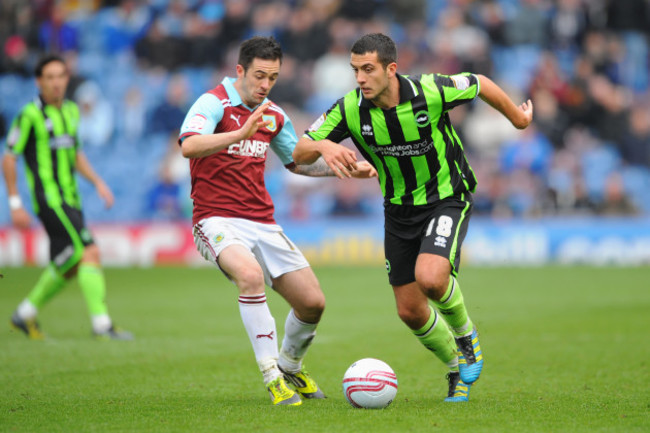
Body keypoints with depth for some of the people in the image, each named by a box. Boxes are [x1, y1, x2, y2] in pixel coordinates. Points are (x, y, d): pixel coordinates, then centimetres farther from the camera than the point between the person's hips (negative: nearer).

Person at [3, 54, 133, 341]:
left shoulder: (71, 111, 13)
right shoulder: (30, 115, -9)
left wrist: (98, 182, 12)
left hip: (71, 199, 8)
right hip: (49, 199, -8)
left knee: (67, 266, 13)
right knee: (90, 253, -17)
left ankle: (25, 313, 29)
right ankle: (101, 324, -16)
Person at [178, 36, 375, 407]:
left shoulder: (274, 116, 12)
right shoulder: (215, 103, -10)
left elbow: (298, 161, 27)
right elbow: (189, 145, -29)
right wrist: (240, 134, -43)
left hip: (262, 222, 7)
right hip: (217, 220, -7)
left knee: (313, 302, 1)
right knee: (250, 274, -36)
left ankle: (290, 369, 31)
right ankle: (273, 379, -28)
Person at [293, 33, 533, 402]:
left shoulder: (430, 91, -24)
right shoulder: (351, 109, -16)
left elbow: (480, 84, -4)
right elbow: (298, 153, -13)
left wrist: (518, 117, 12)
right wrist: (323, 147, -37)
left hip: (448, 199, -4)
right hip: (399, 210, 4)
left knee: (430, 278, -29)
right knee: (410, 311, 4)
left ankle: (465, 335, 3)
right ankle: (458, 366, 32)